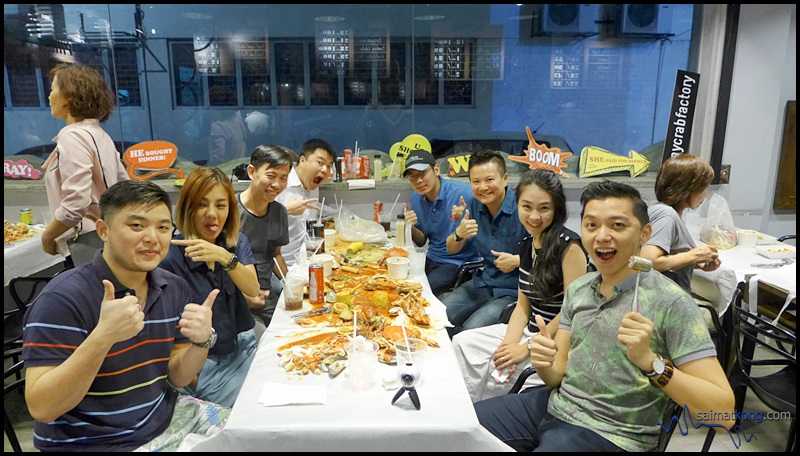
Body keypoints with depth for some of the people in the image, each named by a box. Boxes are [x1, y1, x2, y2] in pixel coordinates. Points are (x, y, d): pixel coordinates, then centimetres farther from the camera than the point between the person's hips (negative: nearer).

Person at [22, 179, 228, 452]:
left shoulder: (175, 290, -1)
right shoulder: (63, 299, -18)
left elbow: (176, 377, 2)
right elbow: (41, 408, -22)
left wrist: (201, 341, -18)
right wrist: (103, 336, -34)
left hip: (164, 418, 6)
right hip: (91, 442, -6)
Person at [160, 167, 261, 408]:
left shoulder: (238, 243, 3)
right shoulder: (171, 257, -14)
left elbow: (253, 289, -14)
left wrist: (225, 257, -32)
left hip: (244, 349, 5)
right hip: (205, 364, -4)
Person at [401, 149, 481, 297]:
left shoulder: (463, 193, -19)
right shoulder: (416, 198, 2)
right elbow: (421, 242, 10)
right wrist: (411, 227, -11)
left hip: (460, 261, -6)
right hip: (432, 260, 6)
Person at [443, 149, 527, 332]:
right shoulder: (474, 206, 2)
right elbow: (451, 250, 7)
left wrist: (518, 260, -26)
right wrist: (459, 235, -15)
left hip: (513, 290, -6)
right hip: (483, 282, 6)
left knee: (470, 330, -22)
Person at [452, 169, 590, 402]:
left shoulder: (569, 245, -16)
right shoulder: (527, 245, 6)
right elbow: (523, 305, 8)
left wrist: (526, 349, -15)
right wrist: (509, 343, -9)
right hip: (530, 331, 8)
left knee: (493, 367, -24)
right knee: (462, 342, -3)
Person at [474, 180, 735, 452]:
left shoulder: (671, 303, -16)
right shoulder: (577, 289, 4)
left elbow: (723, 413, -18)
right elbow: (558, 376, 7)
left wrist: (650, 361, -31)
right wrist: (544, 364, -16)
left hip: (607, 435, -6)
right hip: (553, 405, 6)